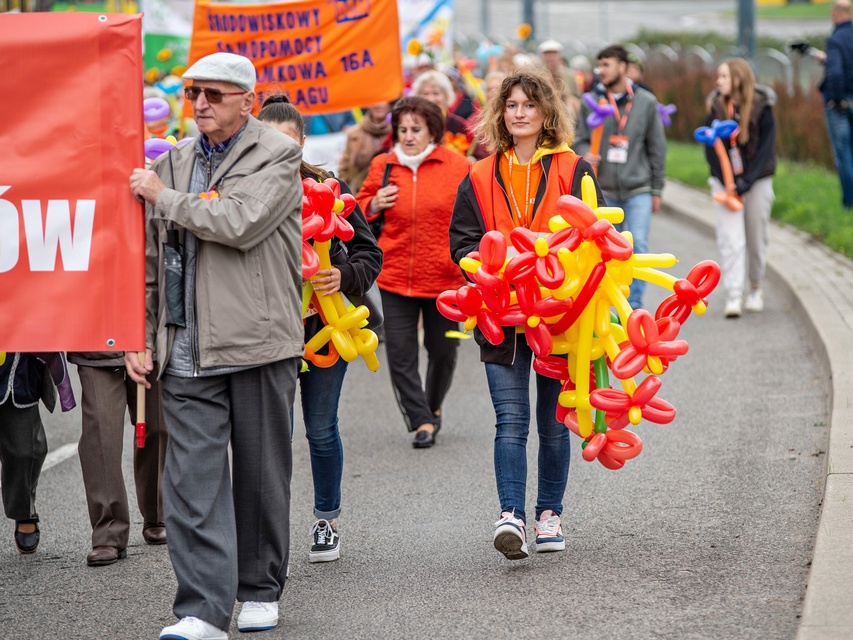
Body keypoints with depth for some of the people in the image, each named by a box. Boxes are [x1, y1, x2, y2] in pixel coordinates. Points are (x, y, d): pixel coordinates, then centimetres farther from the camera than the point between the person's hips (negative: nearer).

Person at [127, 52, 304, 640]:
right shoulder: (174, 163, 13)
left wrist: (164, 197, -9)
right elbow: (152, 261, 17)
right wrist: (140, 338, 11)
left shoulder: (278, 156, -3)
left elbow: (241, 224, -20)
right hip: (187, 350, 4)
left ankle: (260, 591, 23)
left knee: (261, 475, 8)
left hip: (258, 343, -3)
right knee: (192, 478, -6)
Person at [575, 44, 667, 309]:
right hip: (604, 190, 1)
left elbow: (657, 148, 6)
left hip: (638, 190, -1)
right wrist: (586, 155, -15)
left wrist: (657, 190, 5)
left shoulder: (646, 102, 2)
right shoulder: (591, 103, 3)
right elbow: (581, 140, 9)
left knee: (638, 246, -10)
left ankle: (634, 306, -5)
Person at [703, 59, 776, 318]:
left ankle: (755, 289, 27)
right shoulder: (716, 108, 0)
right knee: (730, 239, -9)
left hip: (757, 181, -1)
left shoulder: (761, 109, -7)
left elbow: (766, 151, -9)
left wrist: (746, 183, -16)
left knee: (756, 238, 8)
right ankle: (733, 297, -13)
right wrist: (728, 183, -12)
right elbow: (711, 150, -1)